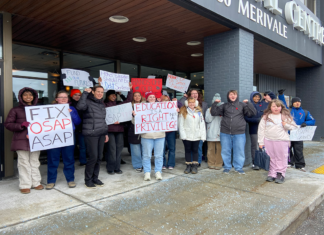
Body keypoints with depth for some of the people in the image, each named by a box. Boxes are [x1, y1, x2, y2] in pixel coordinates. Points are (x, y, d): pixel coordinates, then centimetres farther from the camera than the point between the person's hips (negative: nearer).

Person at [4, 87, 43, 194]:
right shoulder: (15, 110, 5)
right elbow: (7, 124, 1)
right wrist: (22, 125, -14)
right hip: (21, 140, -2)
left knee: (35, 162, 9)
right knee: (24, 163, 0)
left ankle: (36, 182, 18)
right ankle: (25, 185, 9)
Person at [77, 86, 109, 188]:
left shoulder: (102, 104, 16)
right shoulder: (88, 102, -5)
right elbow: (80, 106, -28)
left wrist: (106, 133, 19)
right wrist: (85, 93, -22)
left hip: (101, 134, 7)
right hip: (90, 134, -7)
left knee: (99, 157, 9)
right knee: (93, 157, -6)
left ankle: (95, 178, 23)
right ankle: (88, 180, 11)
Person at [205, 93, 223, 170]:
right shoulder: (209, 110, 9)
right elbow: (208, 120, -1)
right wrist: (211, 112, -8)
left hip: (219, 133, -1)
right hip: (211, 133, 1)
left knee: (219, 149, 0)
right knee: (211, 149, 5)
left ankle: (218, 164, 8)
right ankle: (211, 163, 14)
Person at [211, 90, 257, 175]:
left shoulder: (242, 105, 7)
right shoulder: (224, 106, 10)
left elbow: (253, 113, 0)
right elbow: (214, 112, 9)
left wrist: (248, 103, -11)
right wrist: (215, 103, -4)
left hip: (239, 133, -1)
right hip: (225, 133, 1)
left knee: (239, 151, 3)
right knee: (225, 151, 7)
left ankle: (239, 168, 19)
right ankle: (227, 167, 22)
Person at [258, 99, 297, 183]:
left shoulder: (286, 116, 4)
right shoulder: (266, 117, 5)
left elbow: (294, 127, 8)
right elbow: (261, 129, 4)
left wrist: (286, 125, -13)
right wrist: (261, 142, 1)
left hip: (282, 141, -1)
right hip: (269, 141, 1)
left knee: (281, 159, 3)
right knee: (272, 158, 8)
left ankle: (280, 174, 13)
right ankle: (272, 174, 18)